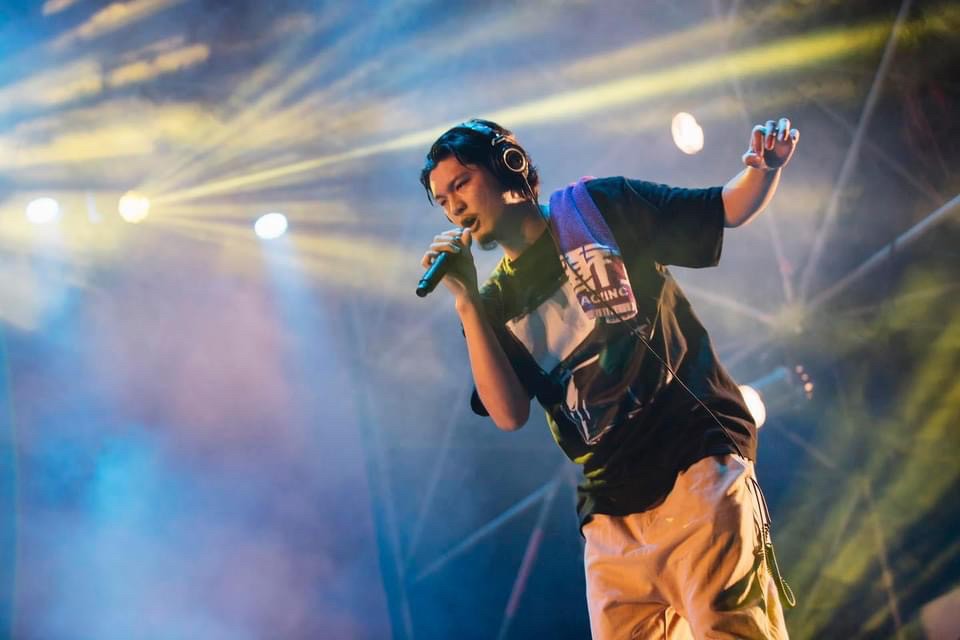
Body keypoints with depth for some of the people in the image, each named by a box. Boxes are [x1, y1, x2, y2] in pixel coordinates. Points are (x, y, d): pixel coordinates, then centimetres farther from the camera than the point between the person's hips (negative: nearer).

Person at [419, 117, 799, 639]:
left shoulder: (598, 206, 7)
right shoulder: (494, 304, 13)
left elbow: (731, 209, 11)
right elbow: (509, 416, 0)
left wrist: (764, 168, -12)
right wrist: (466, 304, -5)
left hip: (698, 463, -4)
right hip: (611, 513, 4)